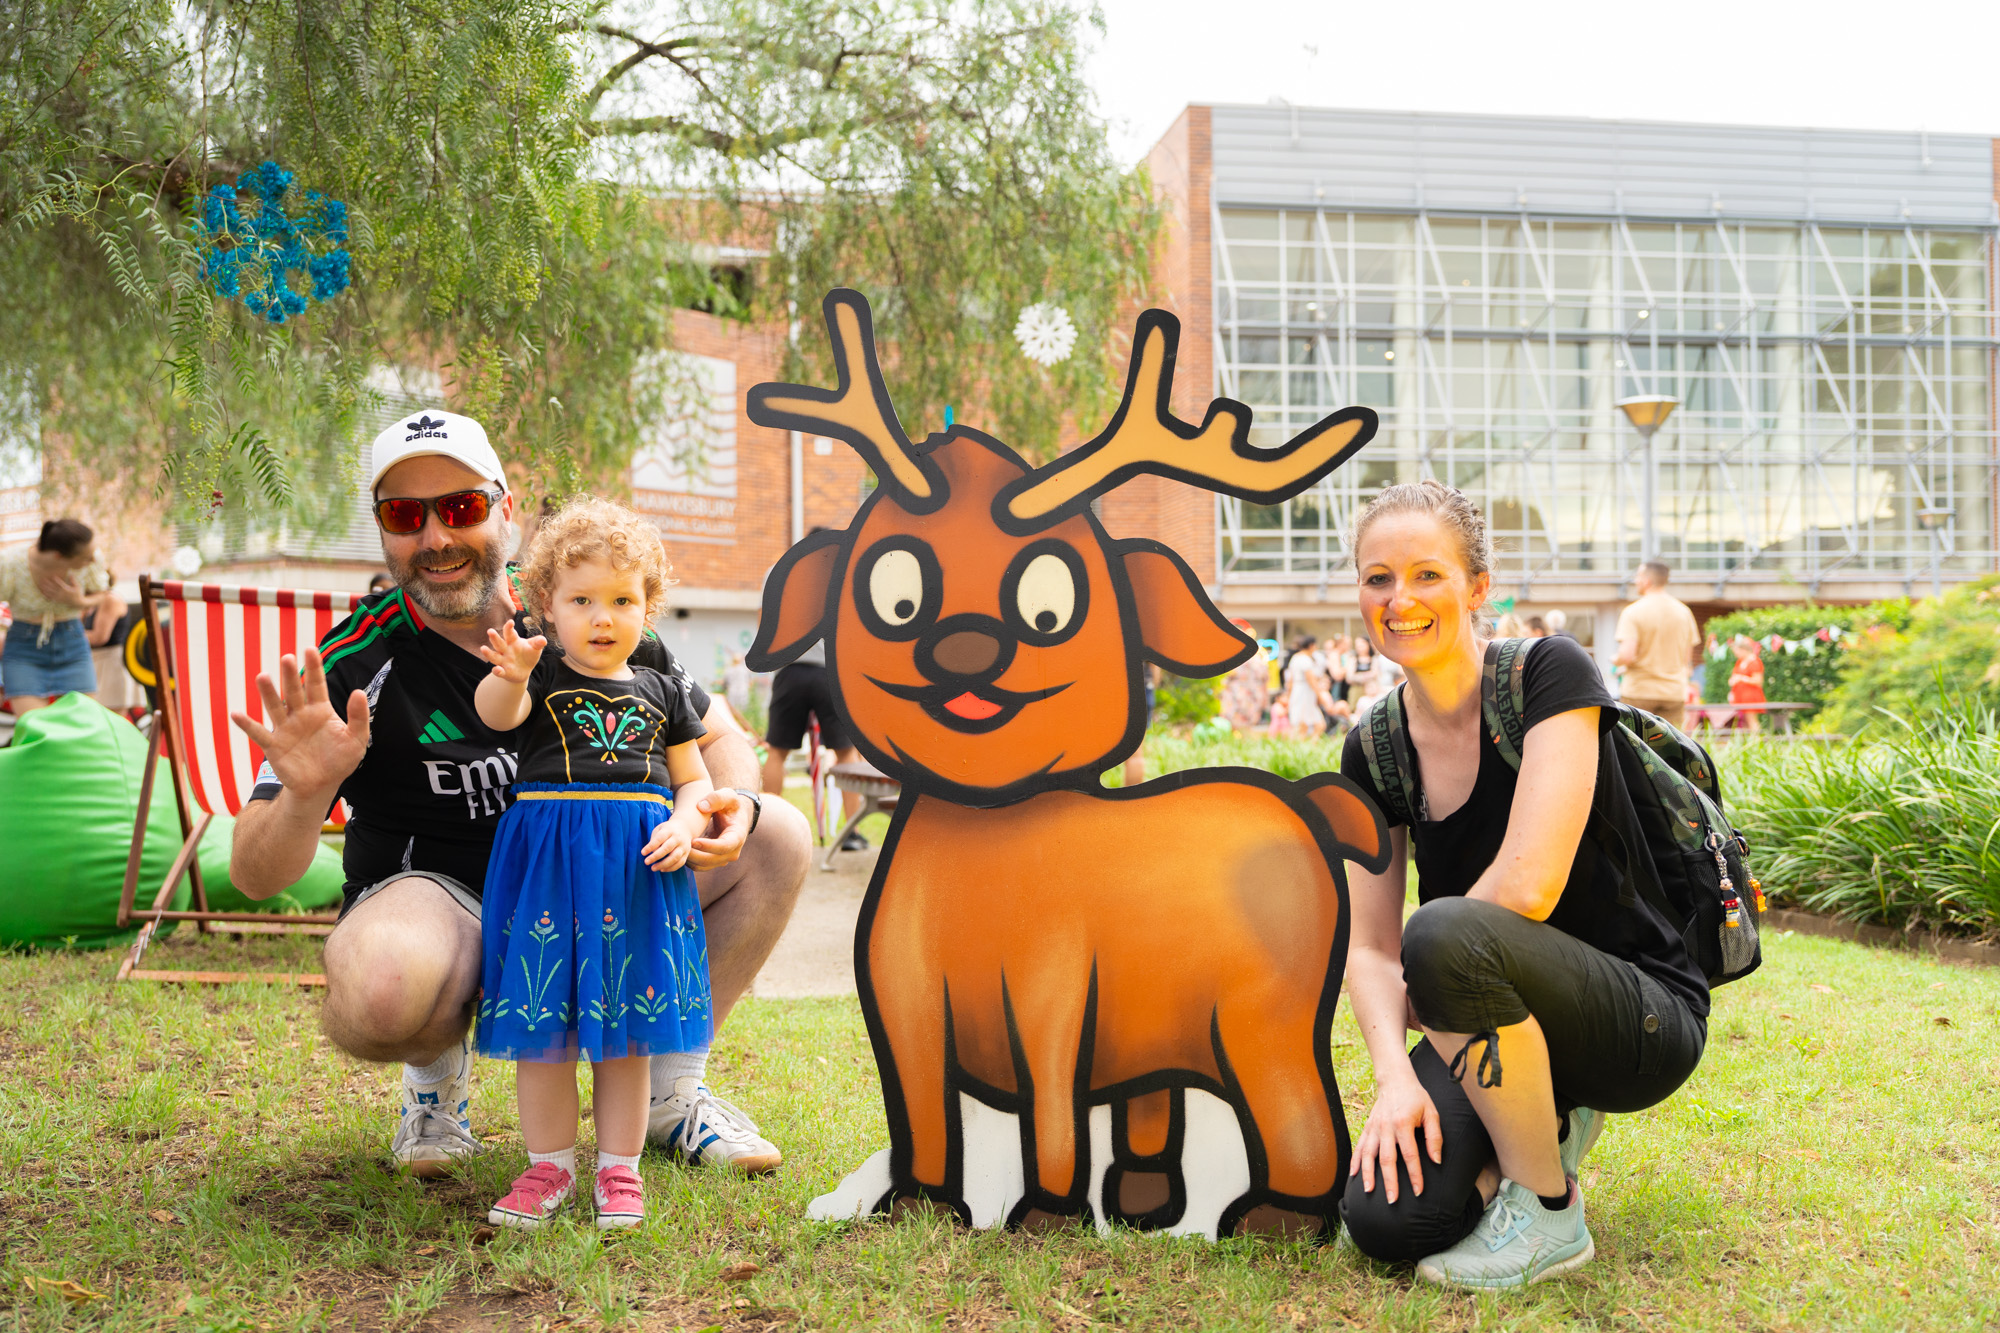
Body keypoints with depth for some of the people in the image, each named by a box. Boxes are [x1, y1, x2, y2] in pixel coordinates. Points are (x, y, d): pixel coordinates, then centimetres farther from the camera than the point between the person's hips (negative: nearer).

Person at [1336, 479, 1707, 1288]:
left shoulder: (1548, 675, -15)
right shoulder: (1375, 751, 2)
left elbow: (1528, 885, -25)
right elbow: (1369, 947, -1)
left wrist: (1424, 985, -10)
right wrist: (1396, 1076, -18)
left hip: (1644, 1020, -5)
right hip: (1493, 1025, 6)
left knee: (1447, 935, -35)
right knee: (1384, 1218, -18)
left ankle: (1549, 1215, -12)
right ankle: (1548, 1122, 14)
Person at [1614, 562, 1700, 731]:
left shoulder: (1633, 612, -10)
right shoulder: (1683, 611, 6)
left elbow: (1627, 655, -18)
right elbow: (1687, 657, 11)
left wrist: (1615, 661, 2)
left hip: (1639, 691, -4)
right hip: (1675, 692, 4)